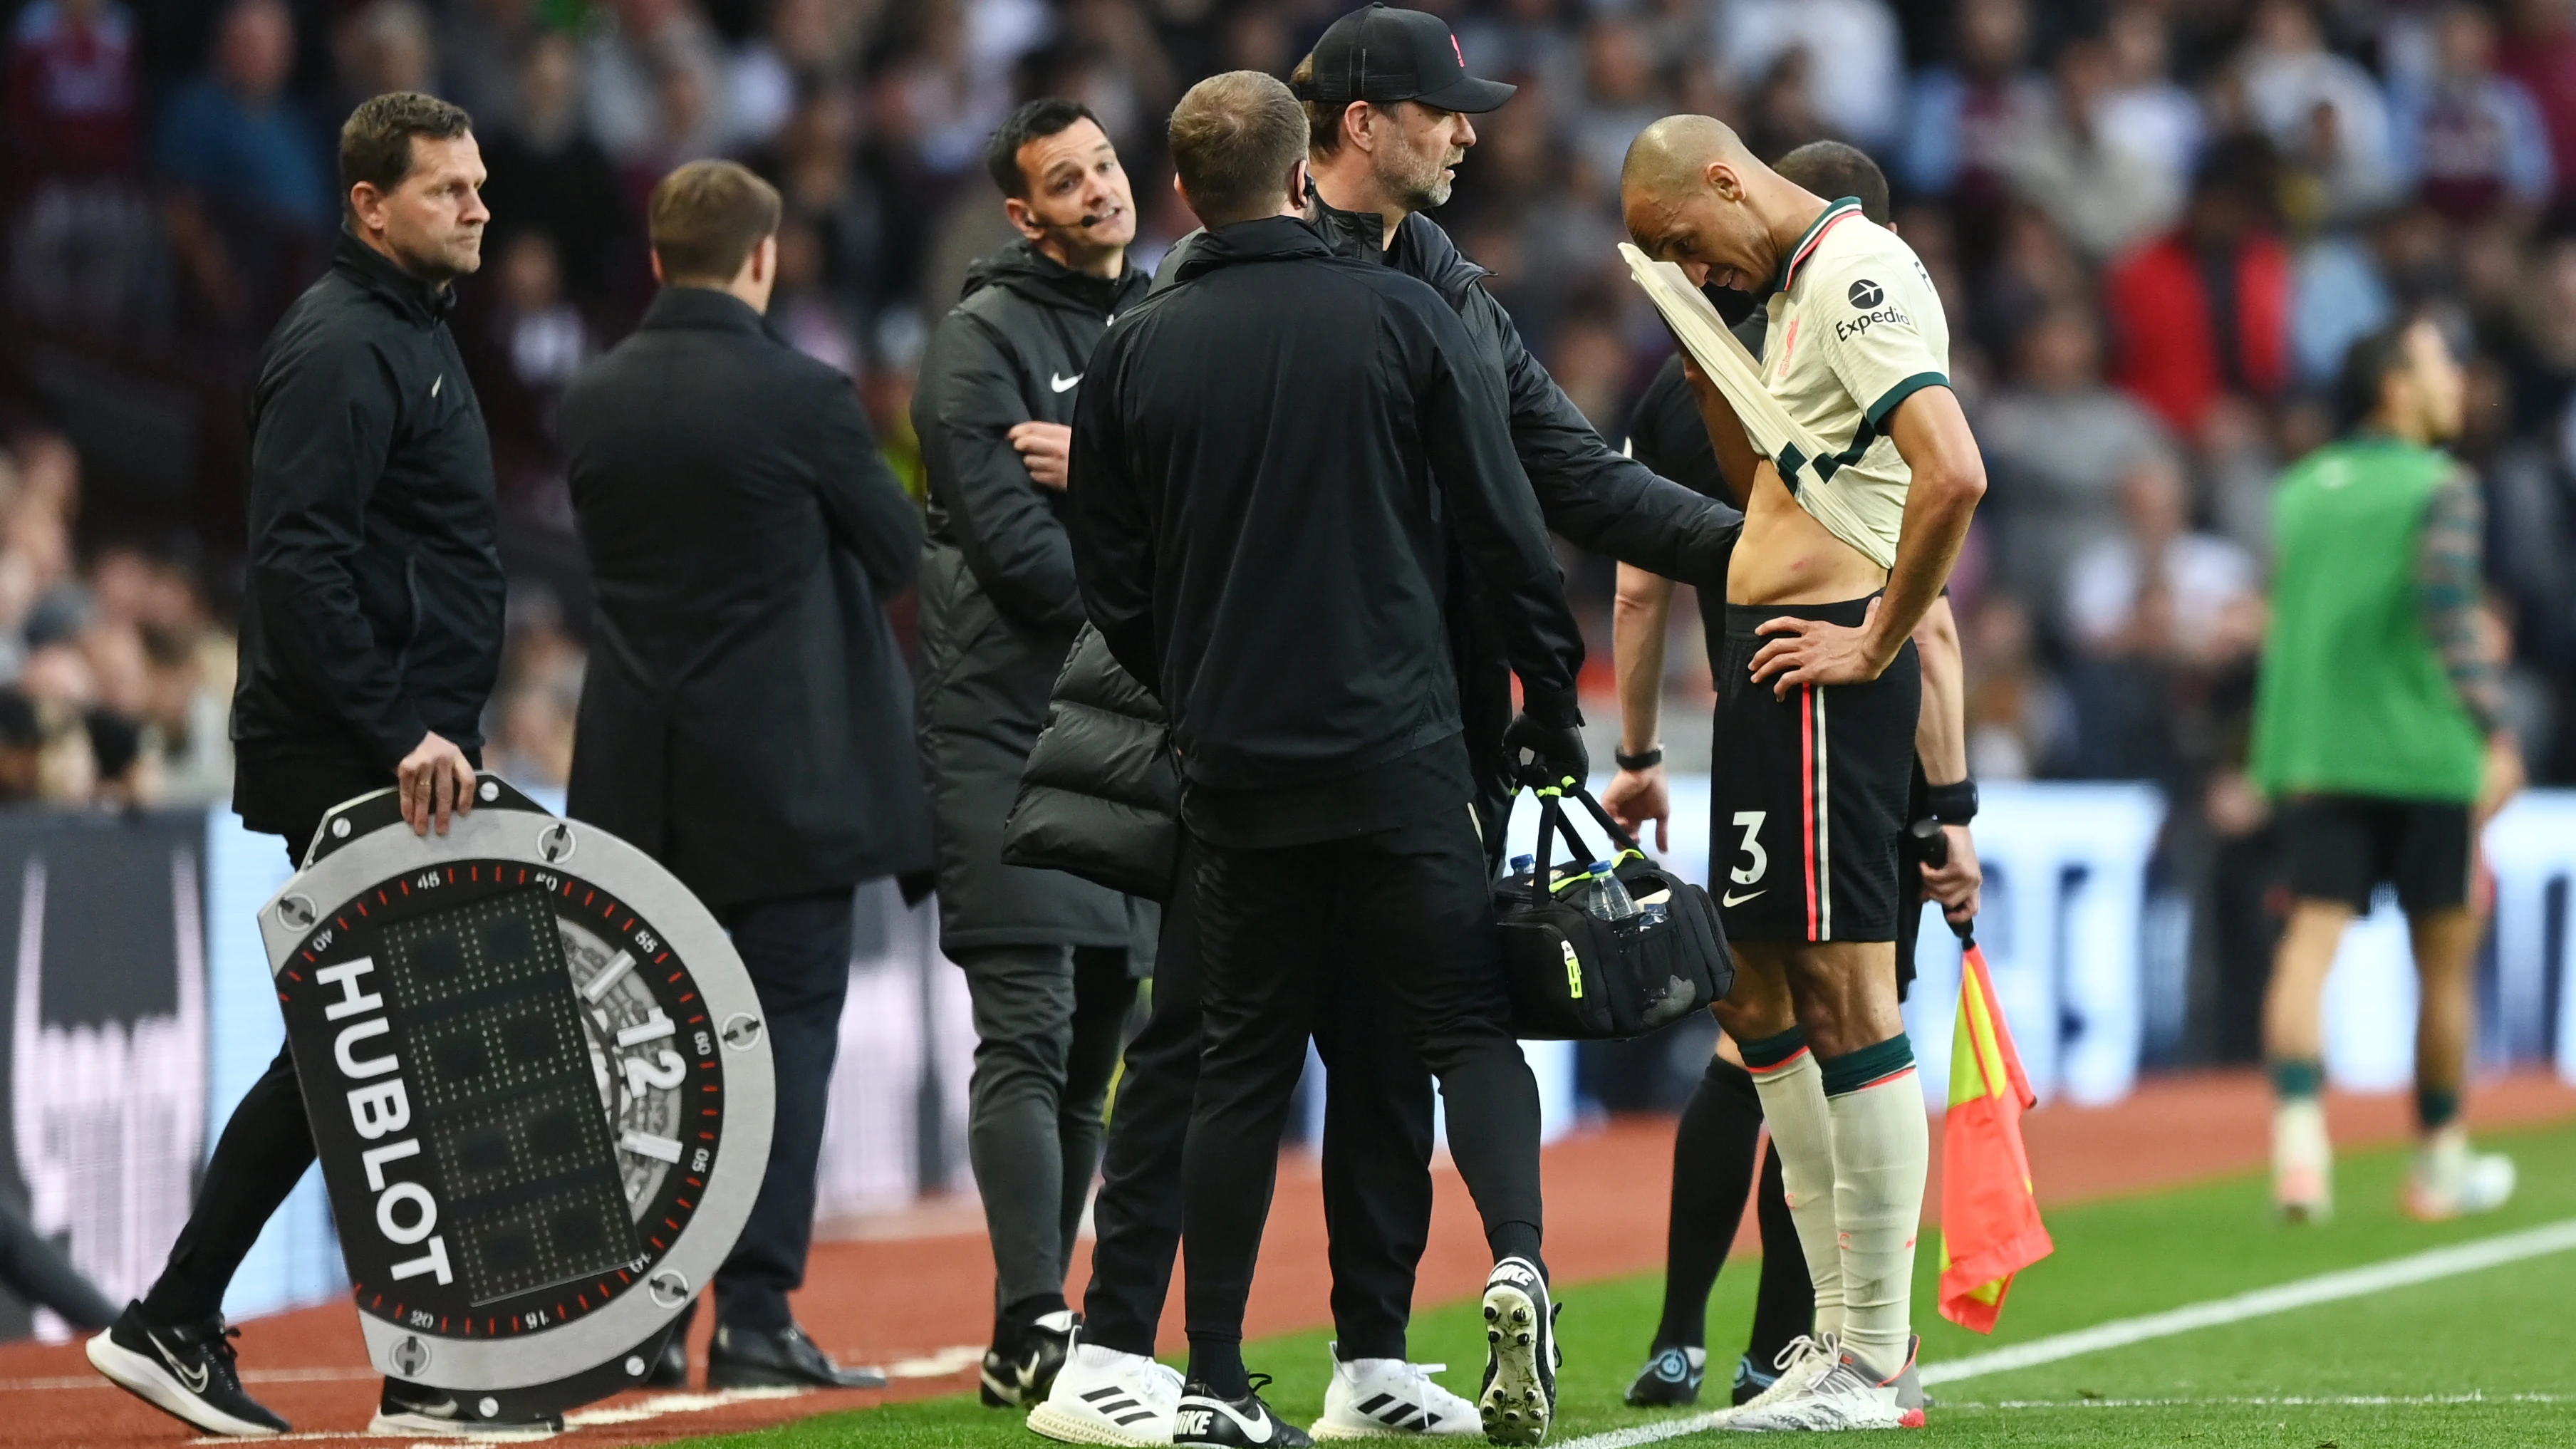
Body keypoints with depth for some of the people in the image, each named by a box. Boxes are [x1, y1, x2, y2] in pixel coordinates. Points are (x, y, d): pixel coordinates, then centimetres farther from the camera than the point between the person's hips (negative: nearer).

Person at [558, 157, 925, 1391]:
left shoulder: (594, 400, 3)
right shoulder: (798, 397, -12)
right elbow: (902, 551, -1)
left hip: (640, 777, 5)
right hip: (781, 769, -5)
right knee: (786, 1027, -1)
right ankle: (755, 1319, -6)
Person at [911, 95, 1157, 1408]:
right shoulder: (984, 341, -4)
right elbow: (1014, 547, -14)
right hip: (1009, 726, -6)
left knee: (1093, 1048, 7)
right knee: (1029, 1038, -12)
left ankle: (1039, 1335, 11)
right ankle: (1033, 1332, -16)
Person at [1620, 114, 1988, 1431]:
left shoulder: (1858, 274, -14)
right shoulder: (1792, 290, 19)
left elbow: (1954, 474, -26)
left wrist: (1874, 642, -19)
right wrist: (1701, 350, 18)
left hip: (1821, 666, -11)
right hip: (1771, 671, 11)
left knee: (1843, 996, -9)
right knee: (1761, 993, 14)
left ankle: (1874, 1366, -8)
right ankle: (1841, 1328, 20)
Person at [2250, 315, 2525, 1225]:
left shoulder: (2299, 489, 13)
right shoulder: (2439, 487, -5)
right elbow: (2448, 607, -18)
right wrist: (2496, 730, -20)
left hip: (2309, 747, 4)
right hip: (2421, 756, -4)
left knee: (2311, 938, -6)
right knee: (2445, 955, 11)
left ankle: (2298, 1129, -29)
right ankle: (2441, 1162, 20)